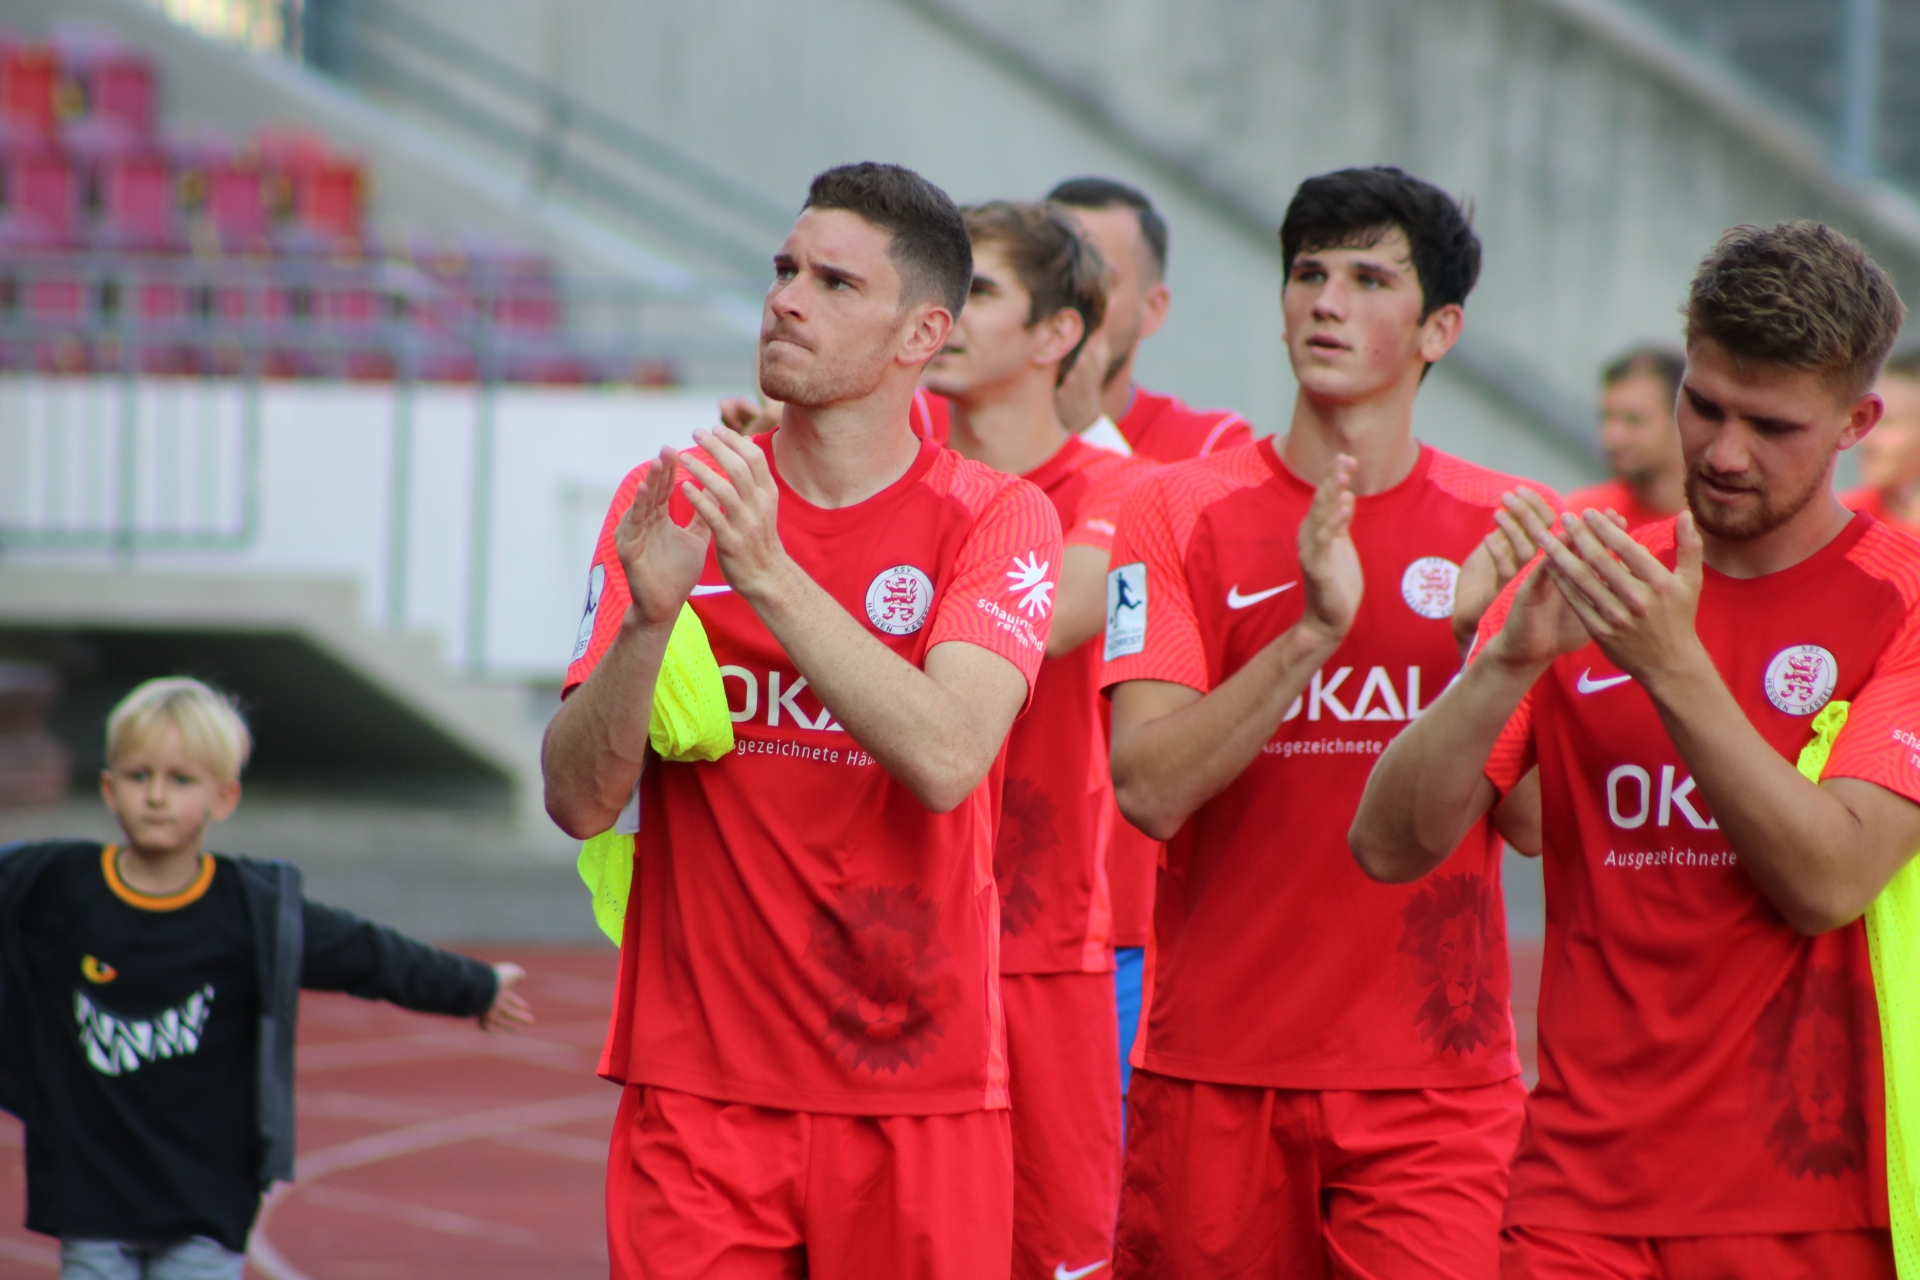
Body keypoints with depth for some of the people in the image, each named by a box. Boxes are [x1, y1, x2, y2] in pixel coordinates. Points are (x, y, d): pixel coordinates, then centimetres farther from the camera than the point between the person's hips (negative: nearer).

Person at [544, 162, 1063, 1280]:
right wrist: (647, 620, -19)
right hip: (696, 1091, 1)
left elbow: (944, 758, -19)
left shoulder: (997, 518, -1)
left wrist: (768, 572, -24)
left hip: (920, 1098, -1)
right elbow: (579, 801, -2)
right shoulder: (671, 501, 5)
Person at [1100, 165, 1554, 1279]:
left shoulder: (1508, 528, 5)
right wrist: (1311, 634, -22)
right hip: (1216, 1072, 0)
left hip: (1434, 1084, 0)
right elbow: (1149, 789, -11)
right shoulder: (1183, 511, 2)